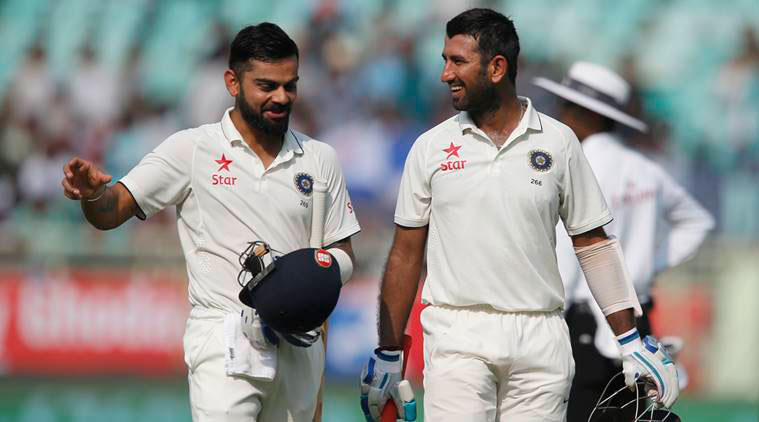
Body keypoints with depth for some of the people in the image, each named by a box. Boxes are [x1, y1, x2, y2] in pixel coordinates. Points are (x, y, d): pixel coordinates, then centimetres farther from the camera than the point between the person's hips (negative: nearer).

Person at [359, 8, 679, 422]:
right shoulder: (430, 148, 6)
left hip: (540, 340, 0)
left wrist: (631, 342, 5)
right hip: (457, 337, 0)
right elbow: (406, 254, 9)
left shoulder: (558, 143, 6)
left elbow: (592, 243, 9)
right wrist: (388, 355, 6)